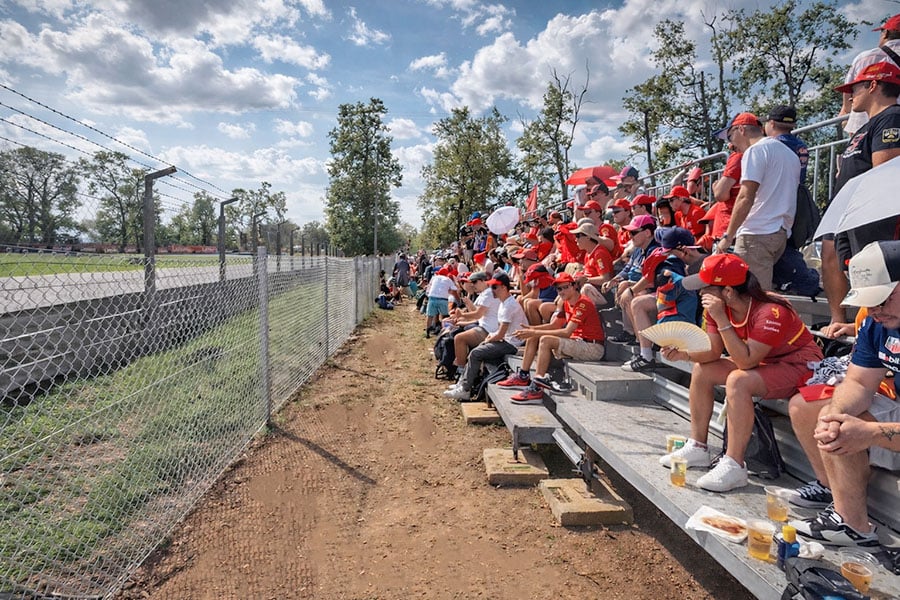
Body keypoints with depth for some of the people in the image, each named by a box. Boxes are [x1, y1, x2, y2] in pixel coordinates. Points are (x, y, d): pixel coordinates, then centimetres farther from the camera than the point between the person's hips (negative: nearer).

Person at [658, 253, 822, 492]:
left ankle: (734, 466, -26)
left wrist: (722, 320, -37)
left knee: (738, 381, -33)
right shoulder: (719, 307, -8)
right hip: (762, 362, 9)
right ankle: (697, 448, 7)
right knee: (702, 370, 0)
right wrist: (683, 354, -25)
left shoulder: (771, 312, -30)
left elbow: (746, 361, -33)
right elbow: (713, 351, -5)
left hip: (801, 365, -9)